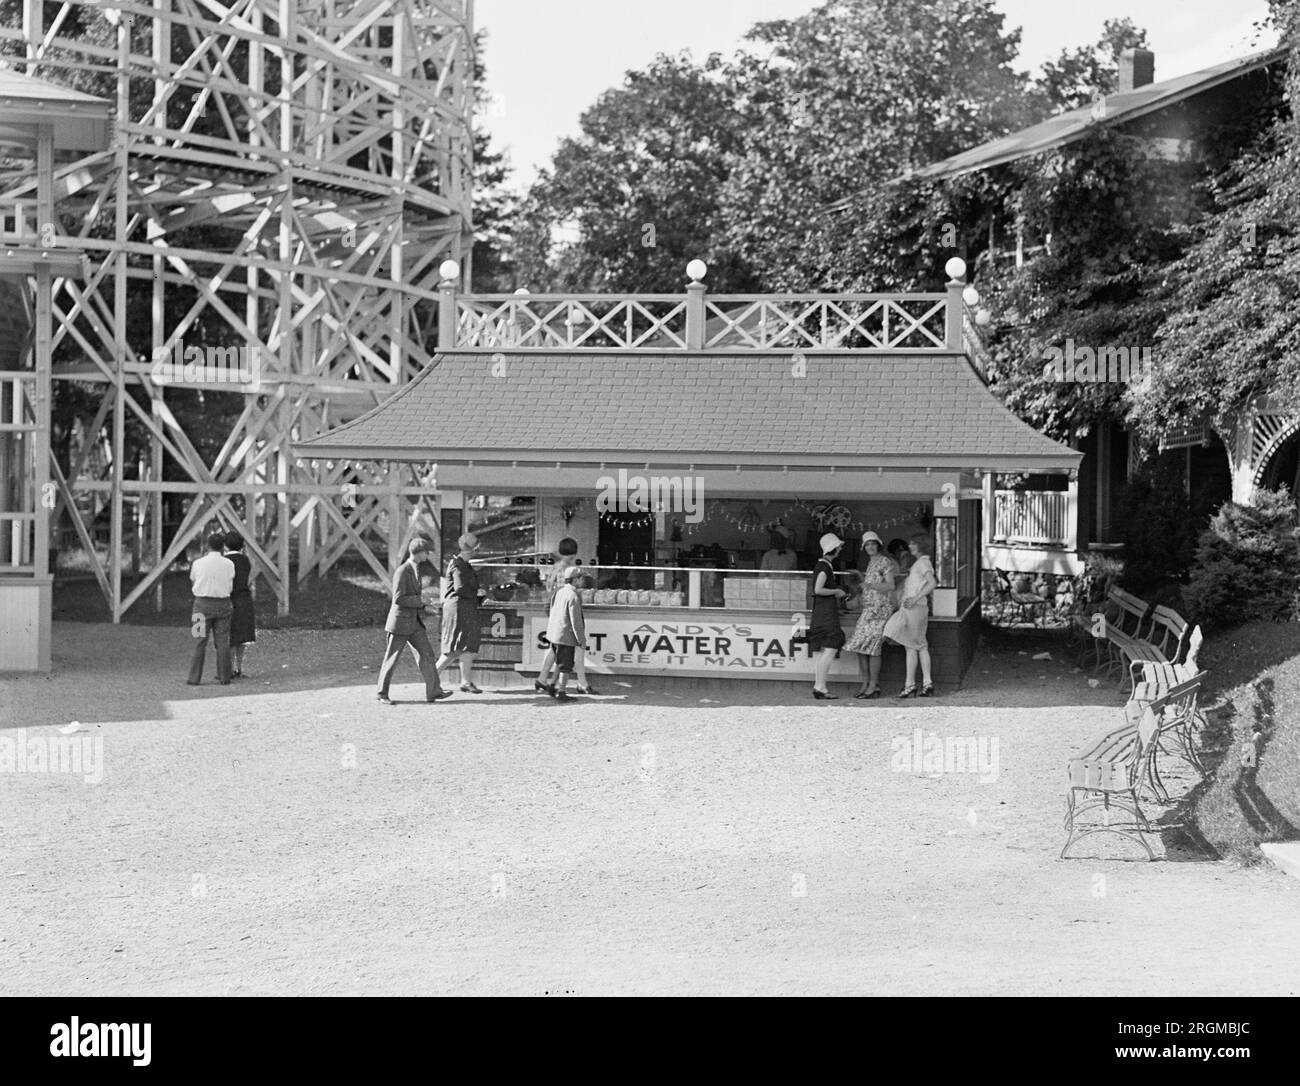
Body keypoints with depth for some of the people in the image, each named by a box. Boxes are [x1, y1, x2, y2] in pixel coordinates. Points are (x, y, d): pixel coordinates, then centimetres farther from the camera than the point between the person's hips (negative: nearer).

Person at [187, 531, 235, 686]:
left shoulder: (198, 564, -4)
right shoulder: (229, 564, -3)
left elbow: (192, 584, 9)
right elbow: (230, 586, 2)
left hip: (203, 603, -1)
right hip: (223, 603, 1)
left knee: (200, 642, 2)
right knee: (223, 642, 6)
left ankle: (194, 678, 1)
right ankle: (224, 677, 8)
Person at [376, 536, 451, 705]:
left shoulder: (415, 570, 12)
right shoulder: (402, 572, -17)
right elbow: (398, 599, -24)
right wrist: (420, 600, -20)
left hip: (415, 623, 8)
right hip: (400, 621, -8)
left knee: (426, 654, -2)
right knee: (392, 659, 2)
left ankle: (433, 692, -4)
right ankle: (382, 692, 15)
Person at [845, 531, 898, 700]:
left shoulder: (885, 562, -6)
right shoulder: (871, 563, 19)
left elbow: (890, 586, -13)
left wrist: (869, 584, -20)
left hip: (880, 608, -9)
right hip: (868, 608, 9)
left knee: (872, 646, -12)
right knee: (859, 646, 3)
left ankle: (874, 686, -10)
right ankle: (866, 684, 7)